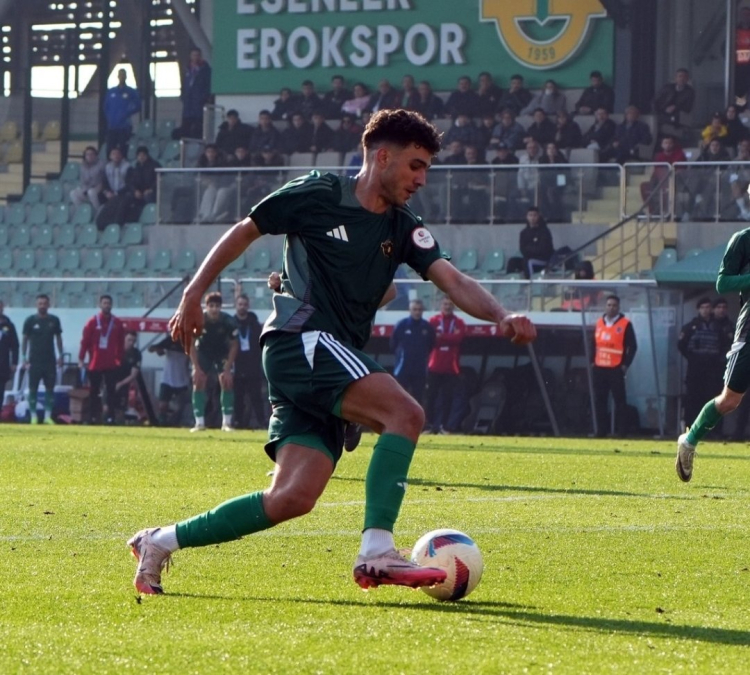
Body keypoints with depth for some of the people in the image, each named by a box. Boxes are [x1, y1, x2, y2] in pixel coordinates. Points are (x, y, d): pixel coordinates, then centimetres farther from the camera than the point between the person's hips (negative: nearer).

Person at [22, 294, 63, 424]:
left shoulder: (54, 320, 4)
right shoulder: (30, 321, -1)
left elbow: (58, 338, 12)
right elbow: (25, 339, 3)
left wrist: (60, 356, 7)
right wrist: (24, 358, -2)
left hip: (50, 360, 2)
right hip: (34, 360, -2)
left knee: (50, 388, 0)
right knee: (33, 389, -2)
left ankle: (48, 416, 6)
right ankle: (34, 417, 2)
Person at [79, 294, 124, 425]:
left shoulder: (117, 323, 4)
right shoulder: (93, 322, -1)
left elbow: (120, 343, 7)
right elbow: (85, 341, -4)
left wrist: (119, 359, 2)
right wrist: (81, 359, -8)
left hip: (111, 364, 1)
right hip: (95, 364, -1)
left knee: (111, 391, -1)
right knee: (94, 392, 5)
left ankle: (110, 417, 0)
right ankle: (93, 417, 10)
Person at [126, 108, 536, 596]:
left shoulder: (405, 230, 14)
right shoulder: (316, 196, -1)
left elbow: (454, 281, 1)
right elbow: (244, 232, 9)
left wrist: (501, 316, -17)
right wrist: (195, 294, 8)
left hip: (336, 361, 7)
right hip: (301, 339, -7)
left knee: (293, 498, -4)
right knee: (406, 413, -24)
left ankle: (163, 541, 8)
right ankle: (376, 552, -29)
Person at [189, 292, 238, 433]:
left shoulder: (228, 322, -26)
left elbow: (233, 346, -15)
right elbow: (191, 345, -16)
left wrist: (227, 369, -20)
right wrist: (196, 368, -21)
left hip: (222, 352, 0)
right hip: (203, 352, 0)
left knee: (227, 382, -13)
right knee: (198, 383, -12)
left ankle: (227, 422, -7)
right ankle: (199, 423, -8)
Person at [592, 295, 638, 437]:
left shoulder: (625, 324, -3)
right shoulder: (599, 322, 14)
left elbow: (632, 346, -4)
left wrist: (625, 364, -9)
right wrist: (593, 361, 12)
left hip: (616, 370, -5)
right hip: (599, 369, 5)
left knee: (620, 401, -4)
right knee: (599, 401, 6)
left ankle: (622, 431, -3)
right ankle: (601, 431, 11)